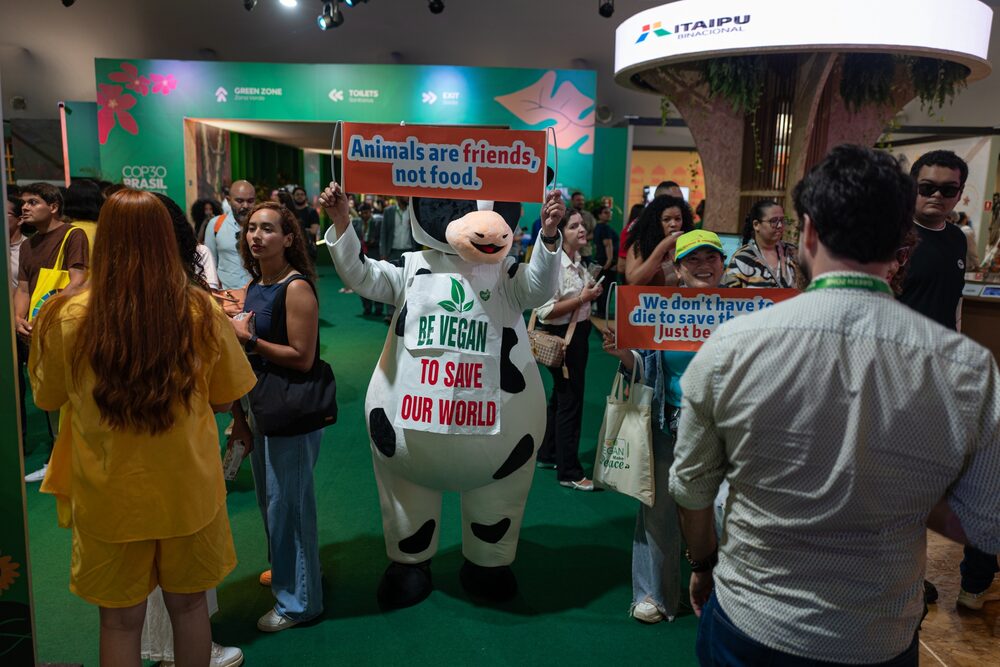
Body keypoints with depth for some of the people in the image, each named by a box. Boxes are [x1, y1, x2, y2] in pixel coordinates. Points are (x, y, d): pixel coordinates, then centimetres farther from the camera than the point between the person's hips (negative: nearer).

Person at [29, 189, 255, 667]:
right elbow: (223, 399, -2)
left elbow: (47, 399, 2)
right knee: (189, 605, 21)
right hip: (189, 491, 1)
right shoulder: (201, 313, -14)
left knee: (121, 621, 18)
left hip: (110, 498, 0)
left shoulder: (70, 319, -16)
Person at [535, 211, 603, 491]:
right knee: (569, 402, -4)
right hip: (562, 337, -10)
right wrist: (582, 298, -24)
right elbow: (546, 311, -26)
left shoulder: (577, 261, 8)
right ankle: (569, 472, 6)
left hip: (578, 334, 10)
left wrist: (591, 293, 4)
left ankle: (547, 454, 33)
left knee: (561, 397, 18)